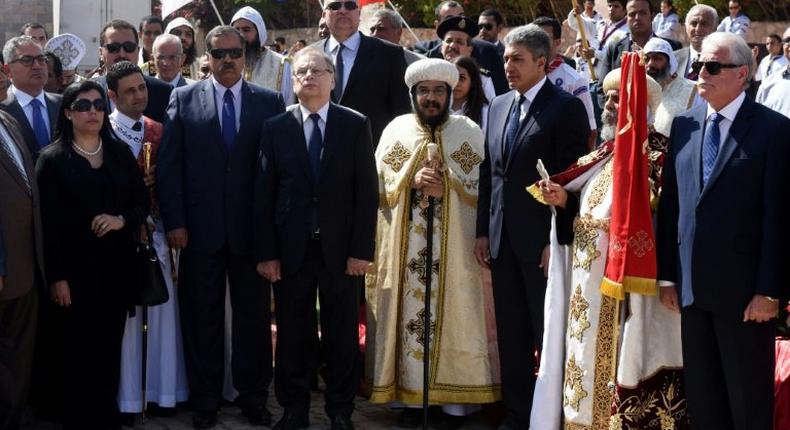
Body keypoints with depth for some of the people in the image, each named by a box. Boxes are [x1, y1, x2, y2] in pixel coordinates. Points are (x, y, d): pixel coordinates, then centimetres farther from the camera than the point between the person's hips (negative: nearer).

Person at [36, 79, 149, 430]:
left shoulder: (120, 153, 8)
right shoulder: (52, 159, -4)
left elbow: (142, 202, 11)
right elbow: (49, 222, -8)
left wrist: (122, 220, -11)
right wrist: (57, 278, -12)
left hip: (117, 266, 4)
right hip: (76, 268, -4)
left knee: (110, 346, 9)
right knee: (76, 348, 1)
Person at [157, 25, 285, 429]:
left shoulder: (269, 102, 3)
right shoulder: (184, 98, 3)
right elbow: (169, 164, 0)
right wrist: (174, 222, -6)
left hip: (251, 227, 0)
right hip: (200, 227, 0)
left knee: (254, 315, 8)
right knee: (202, 316, 8)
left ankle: (253, 395, 21)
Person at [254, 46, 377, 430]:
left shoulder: (355, 125, 2)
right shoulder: (275, 128, 5)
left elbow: (367, 191, -1)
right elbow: (264, 193, 2)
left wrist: (362, 249, -7)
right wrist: (266, 252, -4)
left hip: (339, 248, -1)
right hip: (290, 248, 1)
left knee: (341, 334, 7)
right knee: (291, 334, 8)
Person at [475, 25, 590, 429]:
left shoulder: (566, 107, -8)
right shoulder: (498, 106, 13)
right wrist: (483, 230, 10)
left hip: (542, 240, -6)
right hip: (502, 239, 7)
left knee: (548, 335, 4)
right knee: (511, 335, 12)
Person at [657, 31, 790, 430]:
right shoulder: (684, 125, 8)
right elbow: (670, 203, 8)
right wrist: (667, 274, 6)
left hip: (743, 288, -5)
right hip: (691, 285, 5)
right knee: (700, 394, 15)